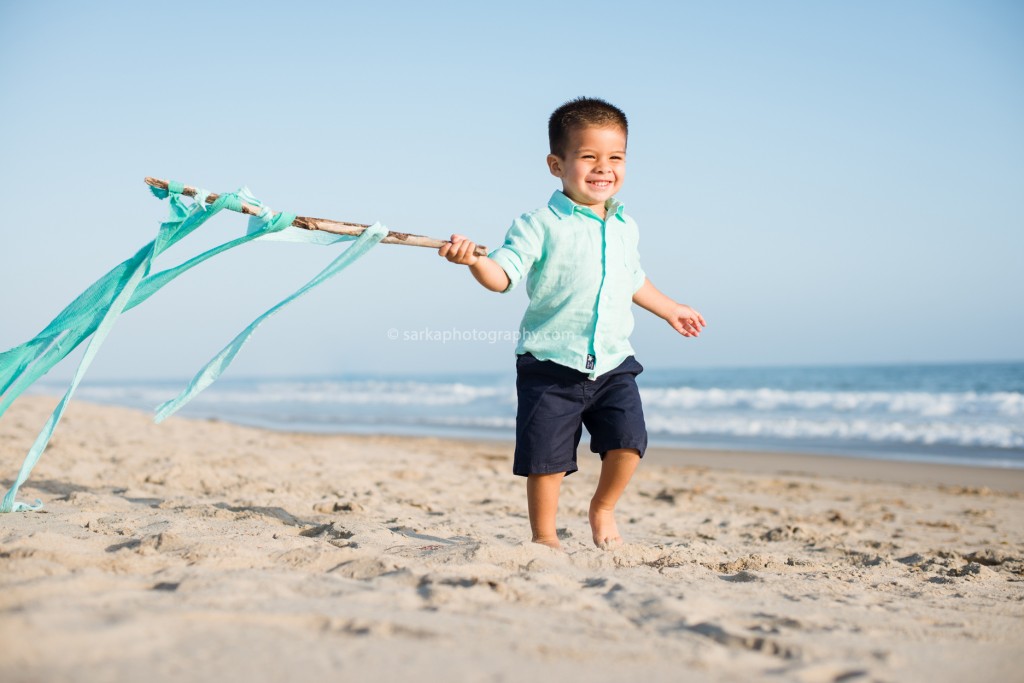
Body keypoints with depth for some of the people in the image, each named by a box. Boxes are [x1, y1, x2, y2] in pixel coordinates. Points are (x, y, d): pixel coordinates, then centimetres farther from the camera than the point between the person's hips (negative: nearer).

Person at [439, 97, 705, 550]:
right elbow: (503, 274, -15)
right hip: (551, 364, -4)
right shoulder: (540, 224, -7)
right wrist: (474, 260, -35)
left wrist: (669, 309, 41)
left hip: (613, 363, 4)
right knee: (546, 456, 0)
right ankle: (544, 535, 20)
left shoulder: (625, 227, 11)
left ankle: (603, 507, 20)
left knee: (628, 441, -8)